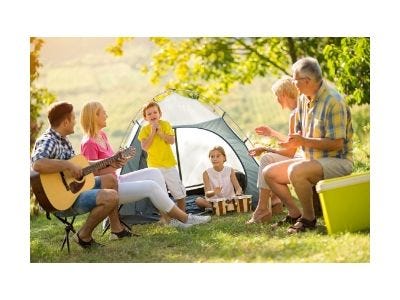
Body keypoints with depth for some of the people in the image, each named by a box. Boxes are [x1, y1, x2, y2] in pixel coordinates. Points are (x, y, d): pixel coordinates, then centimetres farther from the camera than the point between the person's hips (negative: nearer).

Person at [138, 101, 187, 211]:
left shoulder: (165, 124, 0)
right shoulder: (145, 130, 0)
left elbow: (172, 141, -9)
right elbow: (144, 147, -12)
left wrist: (160, 132, -18)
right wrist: (152, 133, -16)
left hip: (169, 164, 1)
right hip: (155, 165, -1)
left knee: (179, 192, 4)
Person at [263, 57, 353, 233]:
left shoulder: (333, 102, -20)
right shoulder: (303, 99, 7)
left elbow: (337, 143, -23)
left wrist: (304, 141, -26)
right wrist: (294, 142, -3)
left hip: (338, 162, -9)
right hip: (312, 159, 9)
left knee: (296, 171, -34)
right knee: (269, 173, 3)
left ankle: (309, 218, -16)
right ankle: (295, 214, 10)